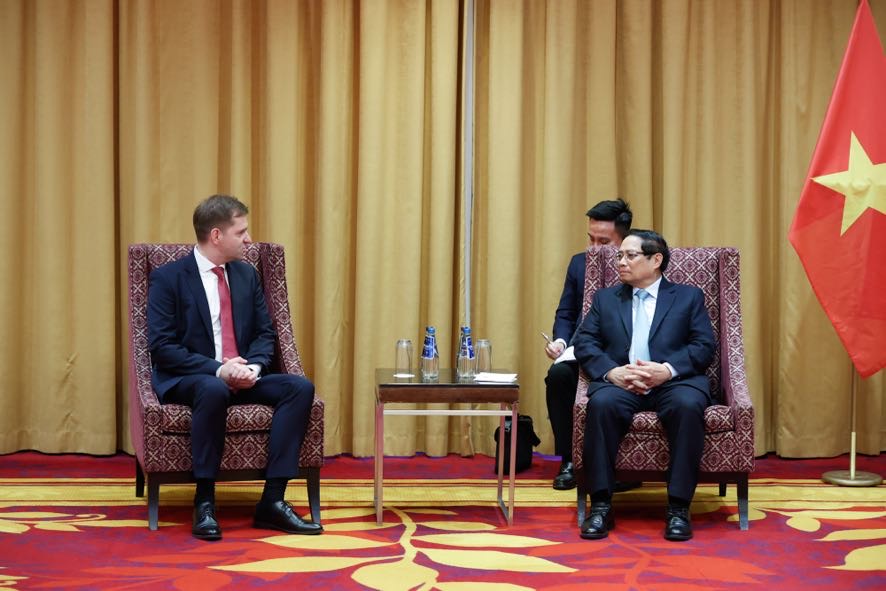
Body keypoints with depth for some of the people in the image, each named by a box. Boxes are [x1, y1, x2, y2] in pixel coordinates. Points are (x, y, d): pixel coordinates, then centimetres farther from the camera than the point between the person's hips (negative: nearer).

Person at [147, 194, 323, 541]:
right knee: (214, 390, -40)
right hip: (187, 380, -5)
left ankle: (272, 500, -22)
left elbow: (265, 333, 12)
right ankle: (204, 502, -28)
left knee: (300, 387, -20)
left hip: (242, 377, 6)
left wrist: (252, 367, -11)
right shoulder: (168, 278, -6)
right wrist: (217, 370, -22)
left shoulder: (247, 275, 11)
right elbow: (161, 347, -13)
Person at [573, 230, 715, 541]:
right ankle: (601, 506, -27)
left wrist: (667, 369, -15)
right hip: (620, 383, 1)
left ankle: (678, 507, -28)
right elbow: (584, 343, 9)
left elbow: (704, 347, 4)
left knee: (688, 405, -36)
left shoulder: (689, 296, 17)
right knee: (601, 404, -33)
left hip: (673, 382, -1)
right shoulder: (605, 298, 22)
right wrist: (611, 371, -12)